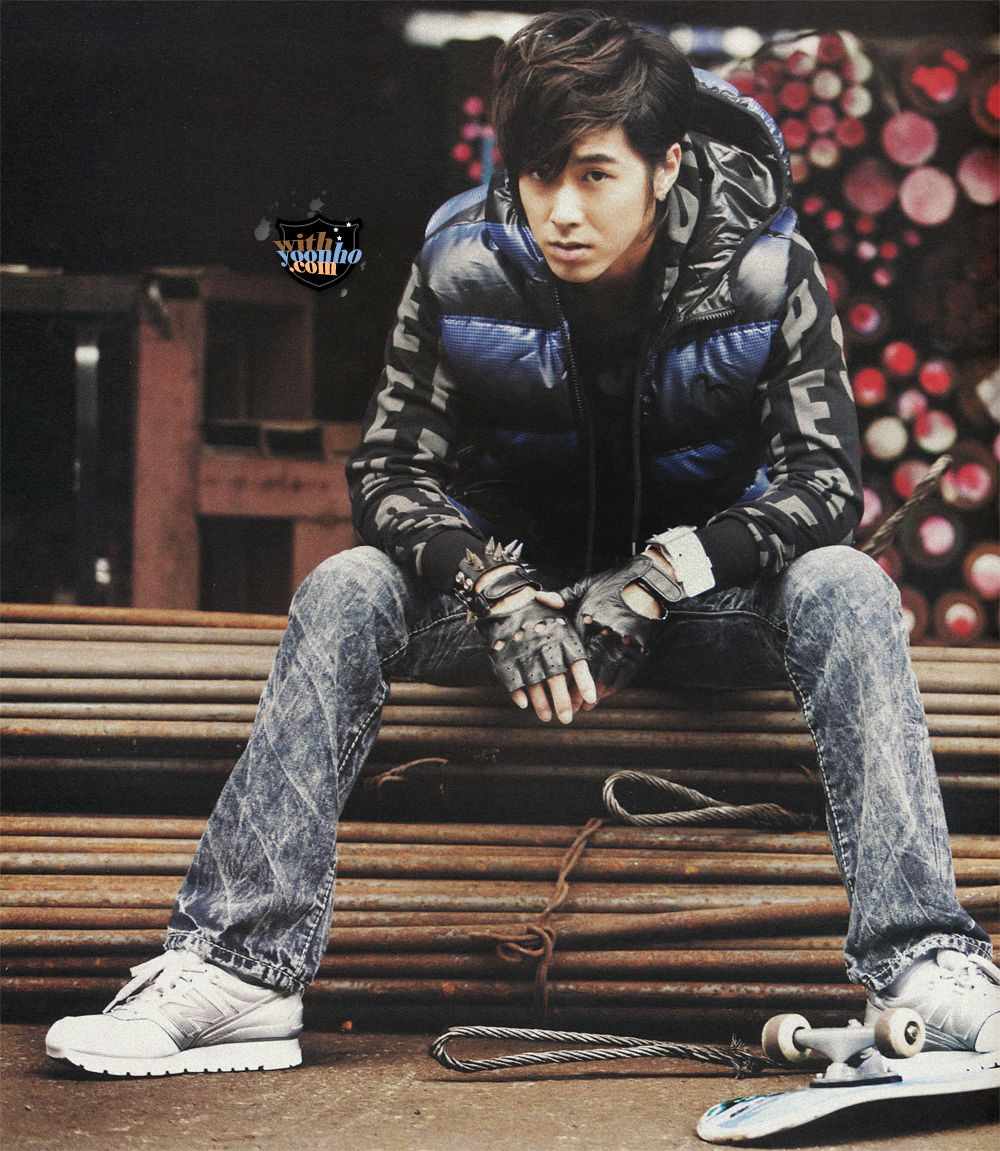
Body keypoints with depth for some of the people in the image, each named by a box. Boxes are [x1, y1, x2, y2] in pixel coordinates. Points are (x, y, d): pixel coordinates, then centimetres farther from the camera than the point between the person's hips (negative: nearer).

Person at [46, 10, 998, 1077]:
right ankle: (238, 967, -28)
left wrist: (664, 573, -31)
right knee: (347, 590, -26)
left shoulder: (766, 270, -14)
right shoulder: (461, 268, -11)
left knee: (845, 589, -32)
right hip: (522, 579, 1)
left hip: (706, 597, -1)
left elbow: (825, 485, -16)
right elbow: (390, 470, -10)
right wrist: (497, 590, -29)